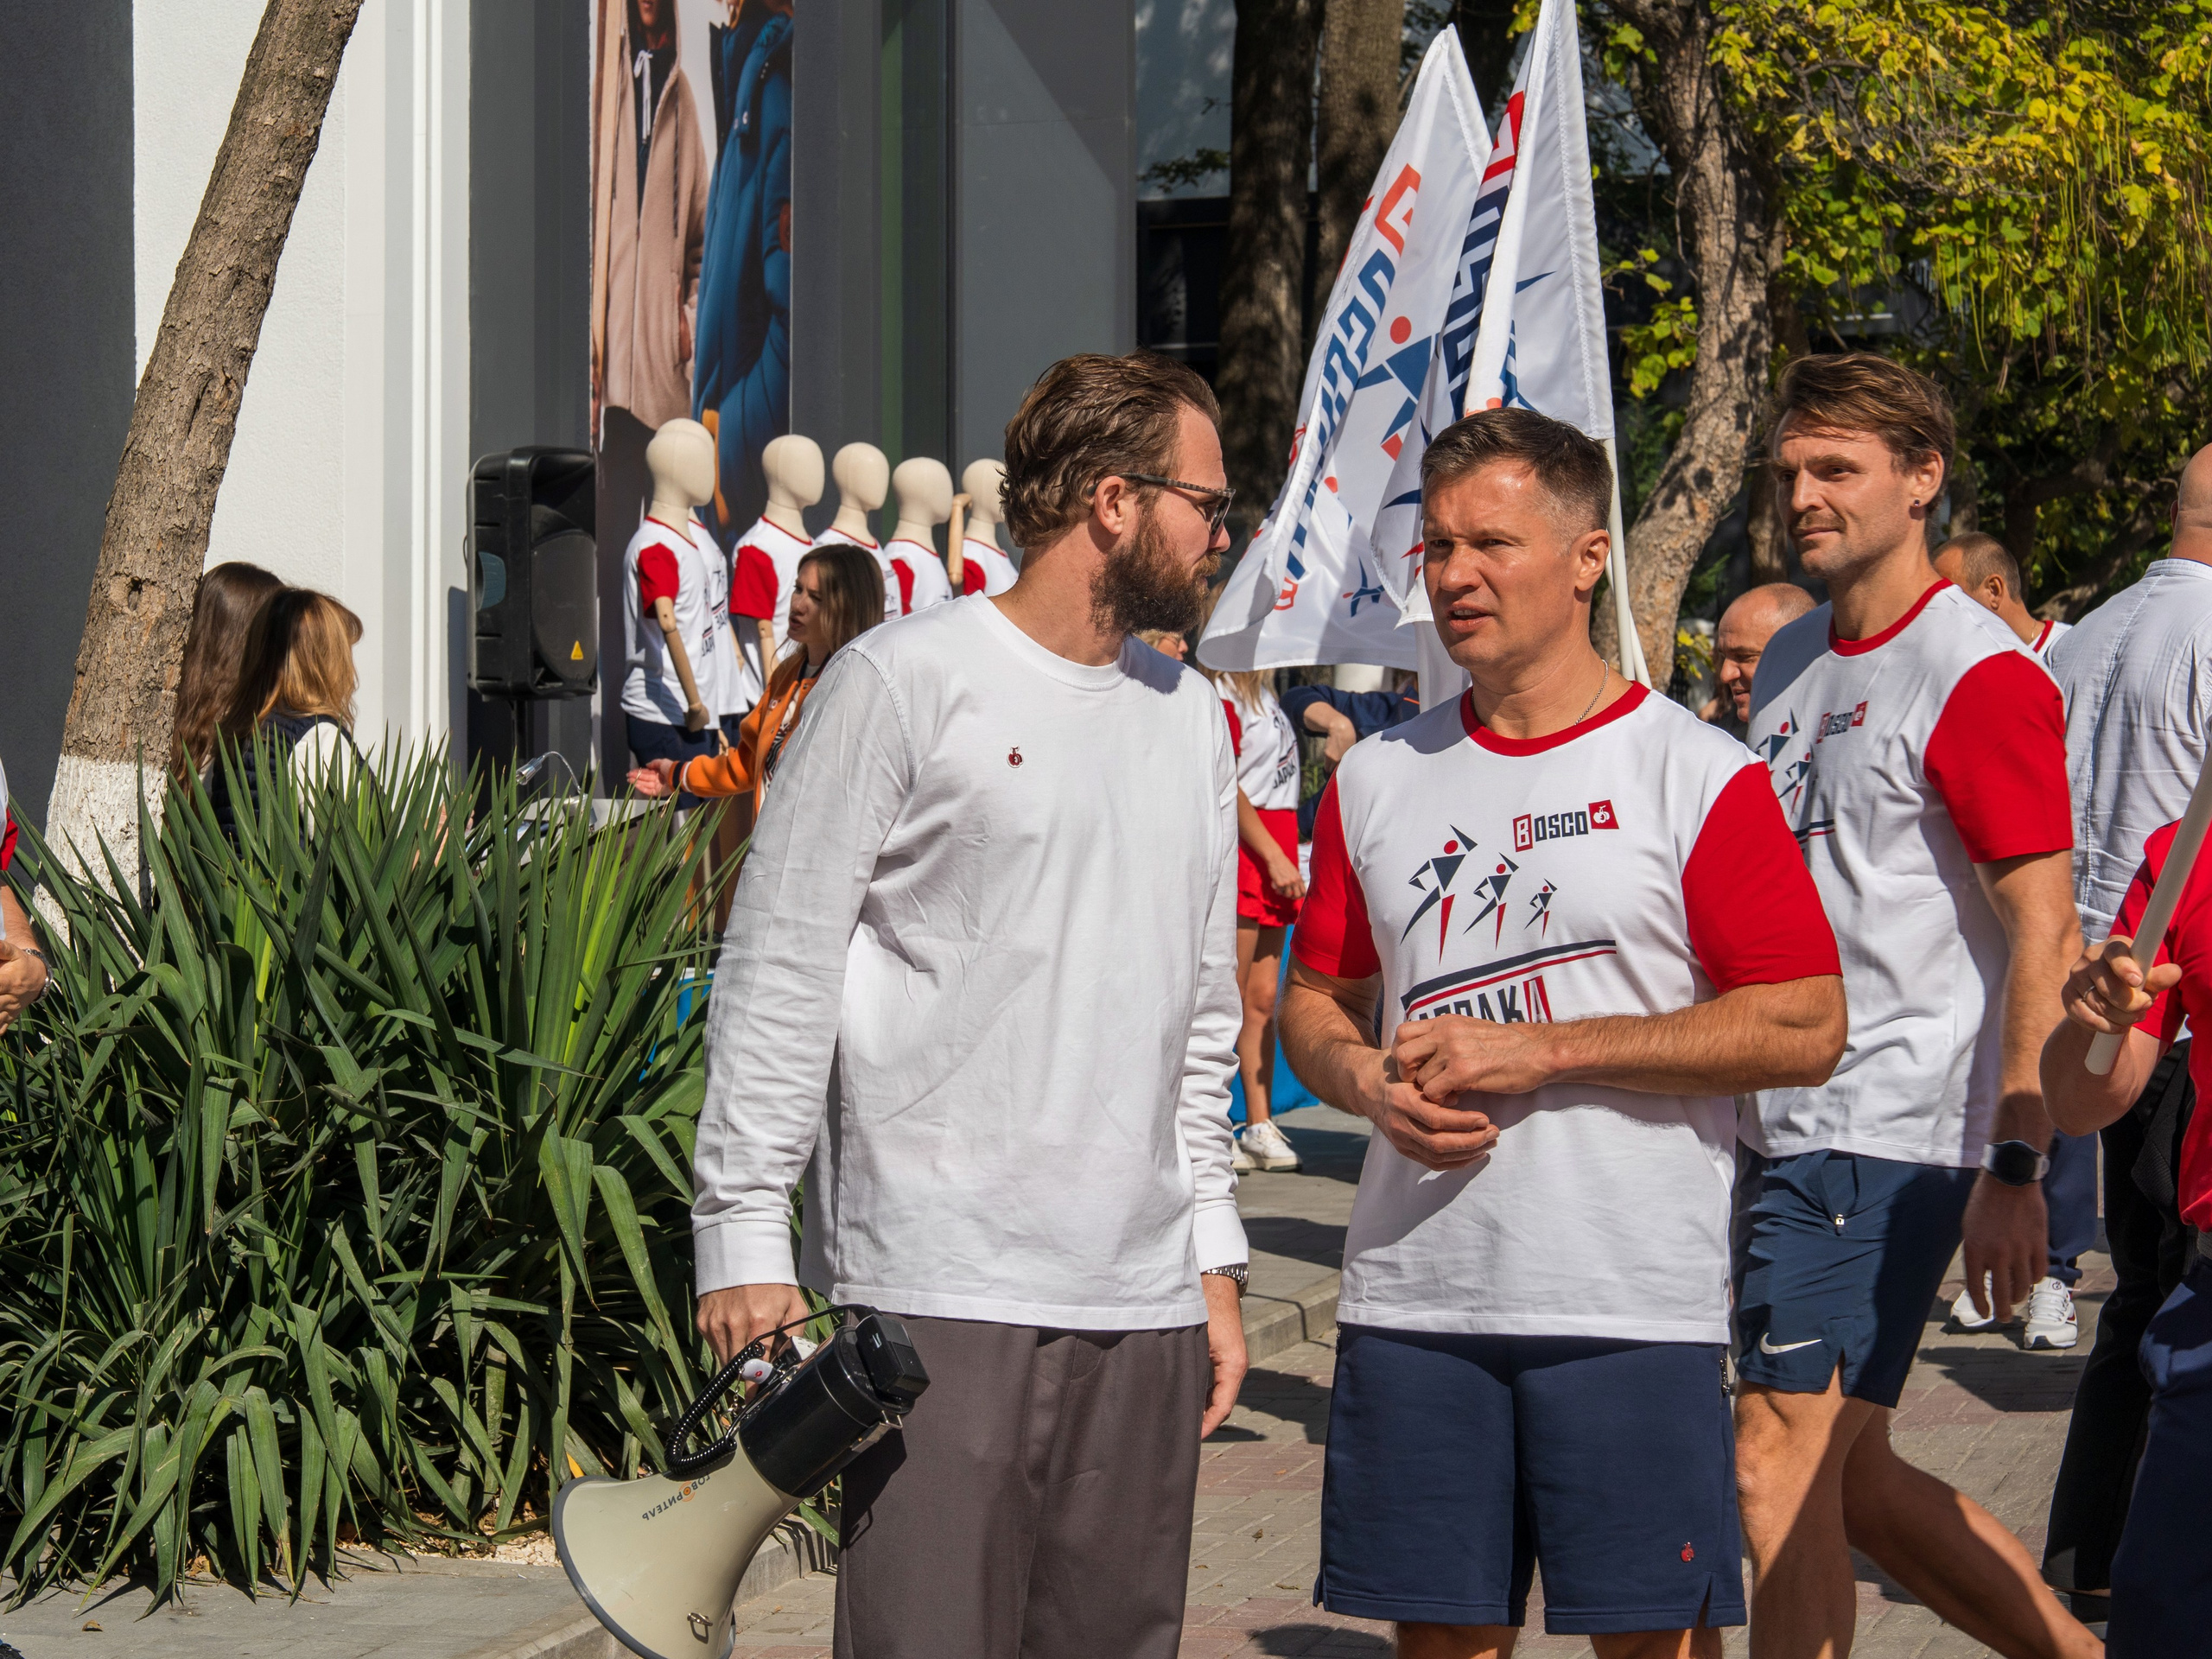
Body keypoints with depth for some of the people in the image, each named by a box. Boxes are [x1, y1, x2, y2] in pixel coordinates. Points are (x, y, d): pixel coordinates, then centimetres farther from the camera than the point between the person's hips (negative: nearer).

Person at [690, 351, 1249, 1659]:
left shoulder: (1192, 719, 17)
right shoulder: (903, 684, -3)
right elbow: (779, 975, -4)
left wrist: (1214, 1255, 17)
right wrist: (747, 1235, -9)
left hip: (1146, 1305, 6)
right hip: (939, 1298, -6)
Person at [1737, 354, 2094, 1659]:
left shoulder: (1981, 676, -12)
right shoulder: (1790, 661, 14)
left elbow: (2045, 938, -16)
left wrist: (2016, 1165, -21)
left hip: (1888, 1140, -9)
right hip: (1777, 1130, 9)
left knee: (1782, 1468, -8)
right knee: (1850, 1481, 12)